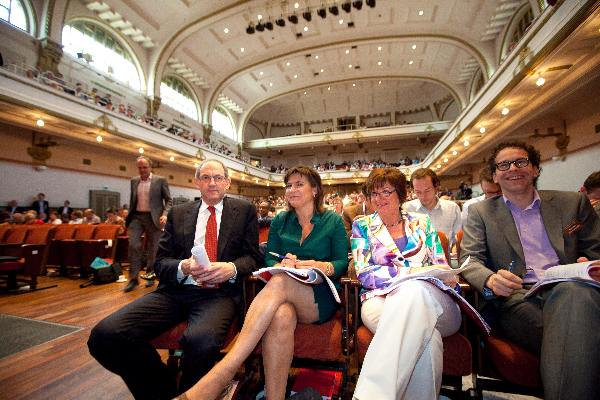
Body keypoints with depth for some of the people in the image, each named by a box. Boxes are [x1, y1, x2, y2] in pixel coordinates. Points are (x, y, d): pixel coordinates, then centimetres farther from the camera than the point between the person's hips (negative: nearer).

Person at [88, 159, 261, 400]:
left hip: (219, 293, -3)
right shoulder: (178, 213, 15)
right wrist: (183, 267, -12)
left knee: (201, 340, -34)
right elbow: (161, 261, 11)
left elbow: (252, 256, 7)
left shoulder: (245, 211, 9)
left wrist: (231, 268, -15)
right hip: (175, 291, 4)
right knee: (105, 334, -18)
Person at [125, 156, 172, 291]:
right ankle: (133, 278, 4)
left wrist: (165, 214, -17)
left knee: (152, 248, 5)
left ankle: (150, 274, 21)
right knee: (133, 245, -5)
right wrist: (129, 217, 16)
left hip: (153, 218, -3)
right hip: (136, 217, 4)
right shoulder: (134, 181, 11)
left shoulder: (160, 180, -2)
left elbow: (169, 200, -3)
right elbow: (132, 200, 19)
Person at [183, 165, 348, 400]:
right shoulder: (280, 221, 15)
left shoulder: (333, 221, 8)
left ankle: (221, 375, -40)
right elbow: (268, 259, 11)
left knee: (280, 283, -37)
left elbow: (343, 263, 3)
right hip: (285, 296, 2)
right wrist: (282, 264, -14)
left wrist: (320, 266, -19)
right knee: (281, 317, -38)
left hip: (321, 297, -2)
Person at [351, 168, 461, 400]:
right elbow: (365, 274, -2)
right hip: (380, 300, -2)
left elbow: (441, 267, 14)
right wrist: (413, 271, -14)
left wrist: (447, 278, -11)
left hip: (434, 305, 2)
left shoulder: (421, 223, 16)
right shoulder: (362, 226, 10)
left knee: (413, 290, -36)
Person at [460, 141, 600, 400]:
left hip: (572, 291, 3)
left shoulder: (573, 202, 18)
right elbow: (469, 261, 3)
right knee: (571, 342, -32)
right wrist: (491, 280, -20)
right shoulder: (481, 212, 12)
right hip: (516, 298, -2)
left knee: (573, 290, -34)